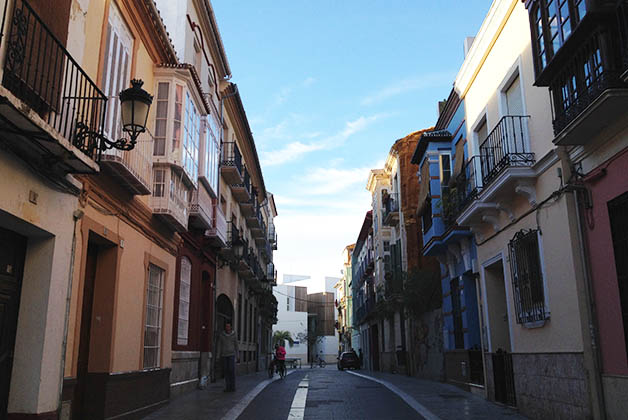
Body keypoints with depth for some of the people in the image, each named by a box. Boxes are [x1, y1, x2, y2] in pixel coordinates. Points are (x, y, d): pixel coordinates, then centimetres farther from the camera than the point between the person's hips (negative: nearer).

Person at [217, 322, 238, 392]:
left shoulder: (234, 335, -1)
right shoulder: (221, 335, 1)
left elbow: (236, 346, 5)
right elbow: (219, 346, 0)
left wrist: (237, 356, 4)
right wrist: (217, 356, -6)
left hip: (231, 354, -2)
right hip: (224, 355, 2)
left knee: (232, 370, -11)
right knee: (226, 371, 1)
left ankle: (232, 387, -2)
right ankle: (227, 387, 9)